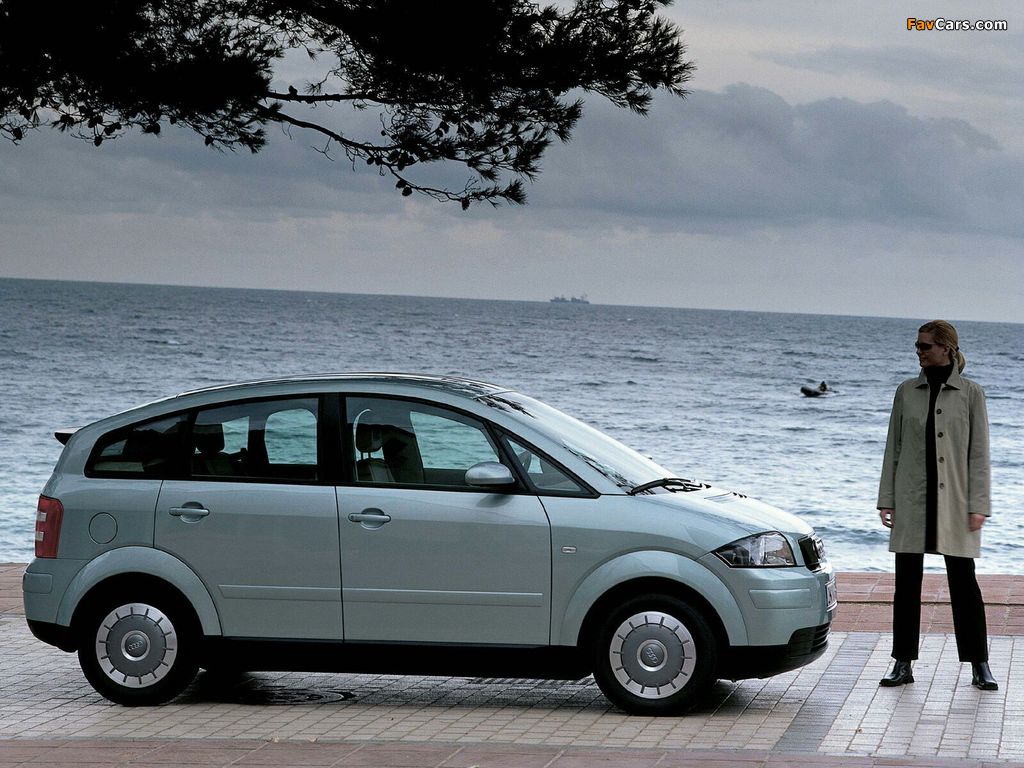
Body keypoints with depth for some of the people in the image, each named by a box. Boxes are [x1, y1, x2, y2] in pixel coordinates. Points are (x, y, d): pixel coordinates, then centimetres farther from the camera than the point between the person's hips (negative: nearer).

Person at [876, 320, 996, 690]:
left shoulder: (970, 394, 0)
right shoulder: (906, 392, 7)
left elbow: (979, 452, -1)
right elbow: (893, 447, 9)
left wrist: (978, 505, -7)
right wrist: (886, 499, 4)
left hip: (955, 502, -2)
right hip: (912, 500, 2)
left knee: (963, 581, 0)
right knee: (907, 581, 3)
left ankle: (980, 667, 6)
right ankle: (903, 664, 10)